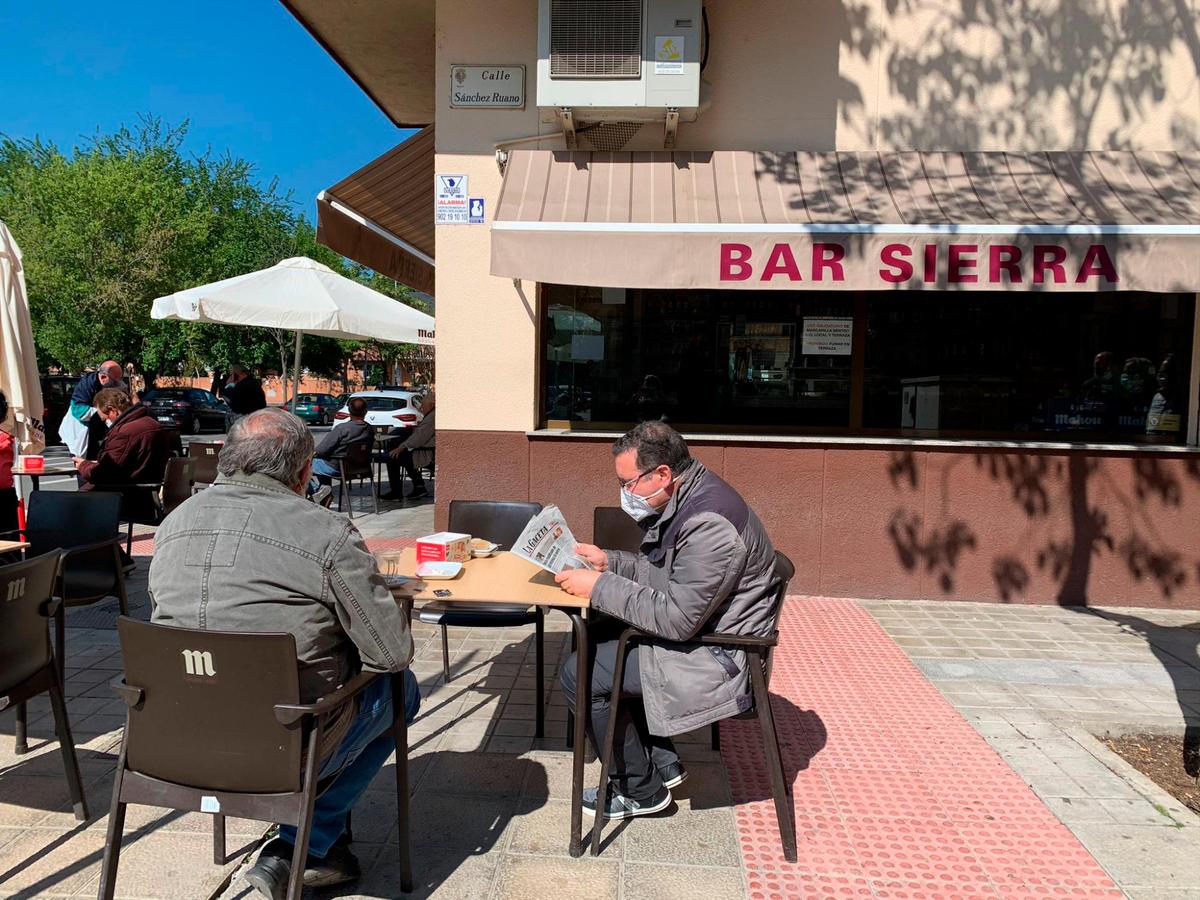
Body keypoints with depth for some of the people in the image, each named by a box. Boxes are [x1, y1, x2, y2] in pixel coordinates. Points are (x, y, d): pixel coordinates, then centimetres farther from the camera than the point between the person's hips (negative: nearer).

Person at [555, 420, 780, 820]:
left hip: (717, 656, -10)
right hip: (694, 626, 10)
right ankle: (661, 761, 21)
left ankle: (641, 791, 10)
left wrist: (599, 587, -23)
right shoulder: (686, 499, 3)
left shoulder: (709, 524, -29)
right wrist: (609, 562, 0)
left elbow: (678, 619, -28)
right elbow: (664, 573, 14)